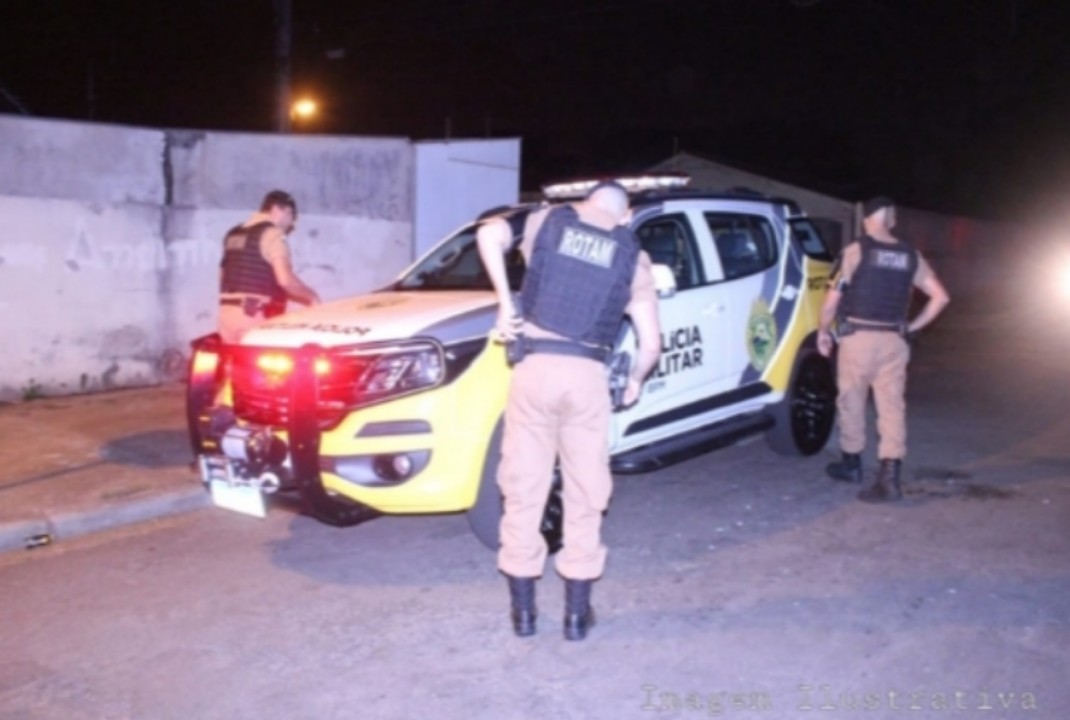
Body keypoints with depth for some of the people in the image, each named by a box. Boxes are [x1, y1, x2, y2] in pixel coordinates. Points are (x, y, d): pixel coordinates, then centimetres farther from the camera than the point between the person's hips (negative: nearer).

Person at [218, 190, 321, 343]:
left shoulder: (233, 234, 18)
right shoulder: (272, 233, -8)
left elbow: (223, 276, 22)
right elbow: (285, 279, -17)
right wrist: (311, 296, -3)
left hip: (227, 313, 8)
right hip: (255, 315, -8)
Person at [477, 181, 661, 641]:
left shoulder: (547, 221, 12)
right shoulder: (633, 257, 11)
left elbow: (490, 233, -6)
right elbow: (651, 344, 8)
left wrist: (505, 304, 1)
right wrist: (635, 383, 27)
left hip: (535, 368, 0)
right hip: (587, 376, 0)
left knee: (524, 491, 10)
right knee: (584, 496, 11)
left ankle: (523, 611, 19)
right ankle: (577, 613, 18)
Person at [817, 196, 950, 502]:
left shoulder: (857, 250, -6)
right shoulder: (911, 256, 7)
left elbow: (834, 295, -8)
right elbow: (940, 297, 7)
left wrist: (823, 330, 4)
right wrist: (913, 327, 14)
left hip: (859, 337, -3)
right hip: (894, 340, 3)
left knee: (852, 402, 12)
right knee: (892, 406, 3)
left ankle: (851, 463, 25)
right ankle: (890, 476, -4)